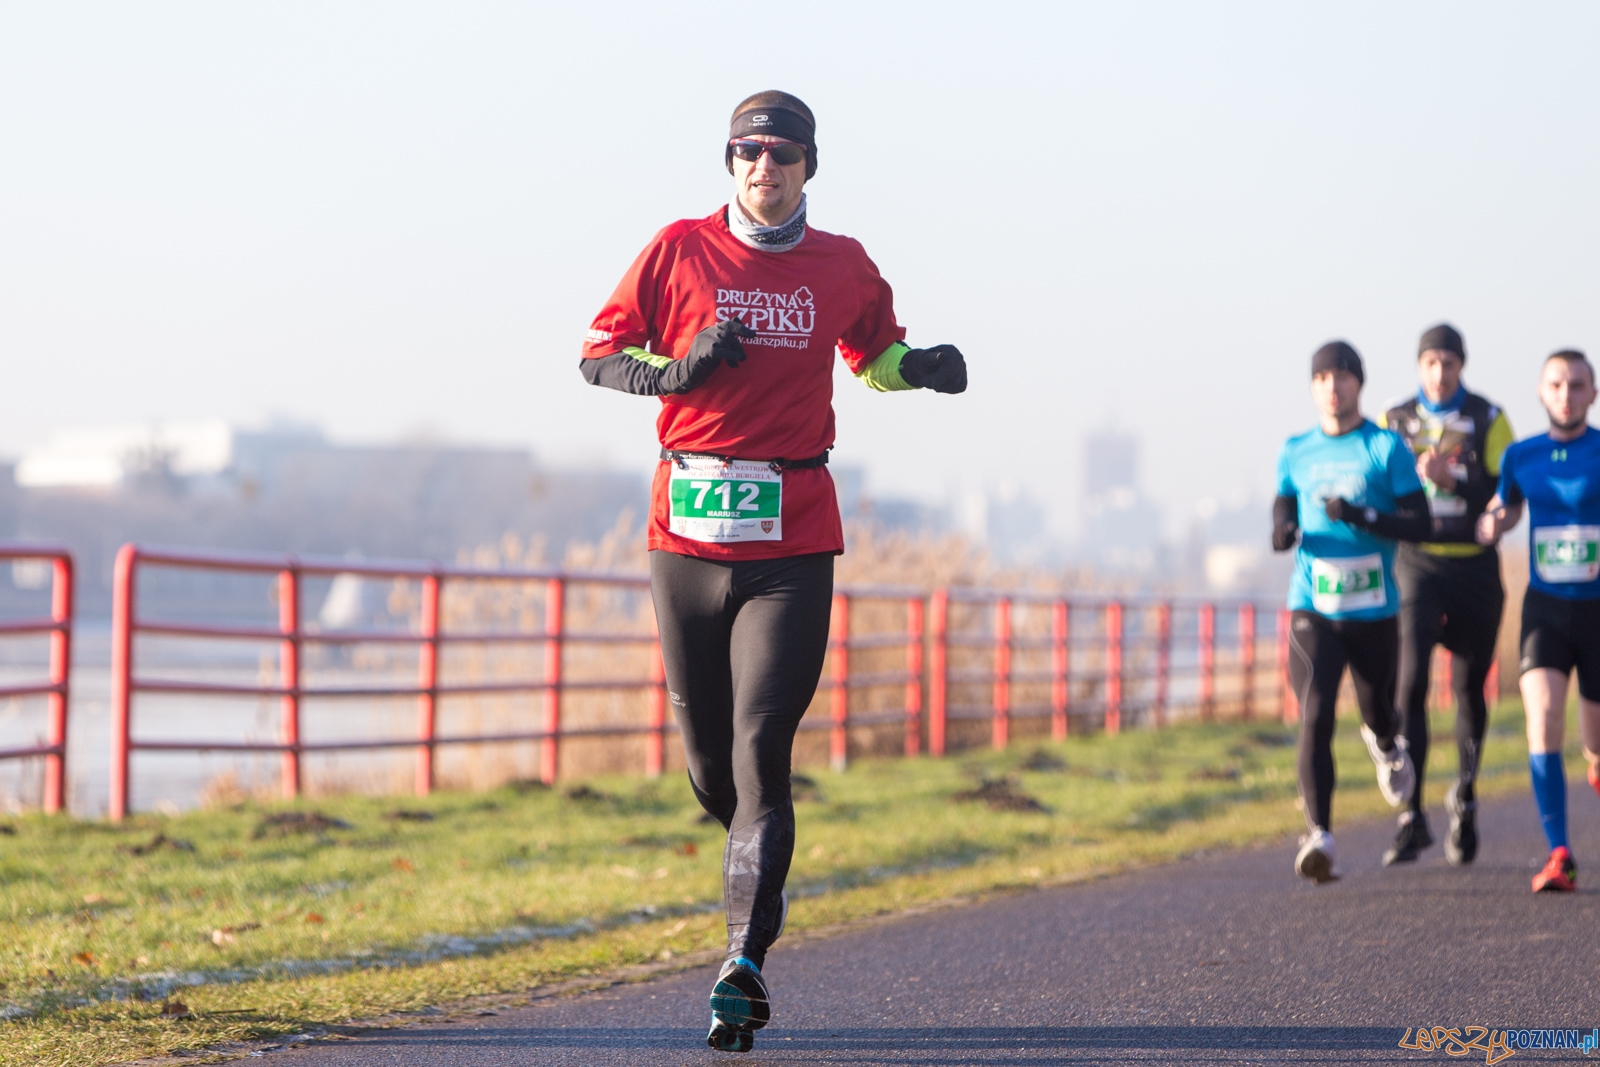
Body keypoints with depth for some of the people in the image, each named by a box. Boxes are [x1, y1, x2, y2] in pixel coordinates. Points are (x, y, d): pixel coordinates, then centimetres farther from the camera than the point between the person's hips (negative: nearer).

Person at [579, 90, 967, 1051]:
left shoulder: (843, 268, 8)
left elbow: (876, 357, 25)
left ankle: (746, 967, -17)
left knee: (762, 749, -12)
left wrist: (924, 367, 3)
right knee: (708, 756, 7)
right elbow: (599, 355, 6)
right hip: (687, 530, 1)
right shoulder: (680, 250, 4)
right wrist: (677, 370, -13)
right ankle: (760, 874, 38)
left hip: (794, 540, -1)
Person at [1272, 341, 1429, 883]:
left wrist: (1360, 516, -22)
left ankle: (1386, 744, 54)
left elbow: (1420, 526, -7)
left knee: (1377, 712, 14)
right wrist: (1284, 534, -10)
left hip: (1374, 612, -1)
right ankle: (1319, 837, -22)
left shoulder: (1387, 448, -2)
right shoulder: (1295, 453, 9)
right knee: (1315, 716, -16)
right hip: (1312, 611, 1)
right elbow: (1281, 524, 15)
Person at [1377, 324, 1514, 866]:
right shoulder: (1394, 420, 5)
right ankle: (1412, 819, -14)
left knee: (1469, 688, 10)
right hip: (1416, 565, 0)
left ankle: (1464, 796, 34)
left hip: (1474, 567, 0)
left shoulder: (1488, 420, 0)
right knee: (1410, 683, -14)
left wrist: (1452, 480, -20)